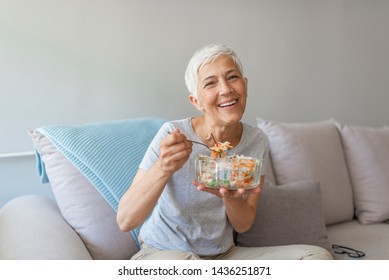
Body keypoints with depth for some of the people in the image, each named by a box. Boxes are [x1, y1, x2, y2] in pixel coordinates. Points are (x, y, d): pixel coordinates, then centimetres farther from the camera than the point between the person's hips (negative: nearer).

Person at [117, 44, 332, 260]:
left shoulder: (257, 142, -5)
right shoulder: (173, 135, -18)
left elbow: (243, 225, 0)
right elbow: (125, 221, -20)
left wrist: (230, 198, -23)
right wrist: (162, 169, -37)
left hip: (224, 252, 4)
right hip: (161, 251, -3)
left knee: (318, 255, -11)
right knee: (179, 261, -39)